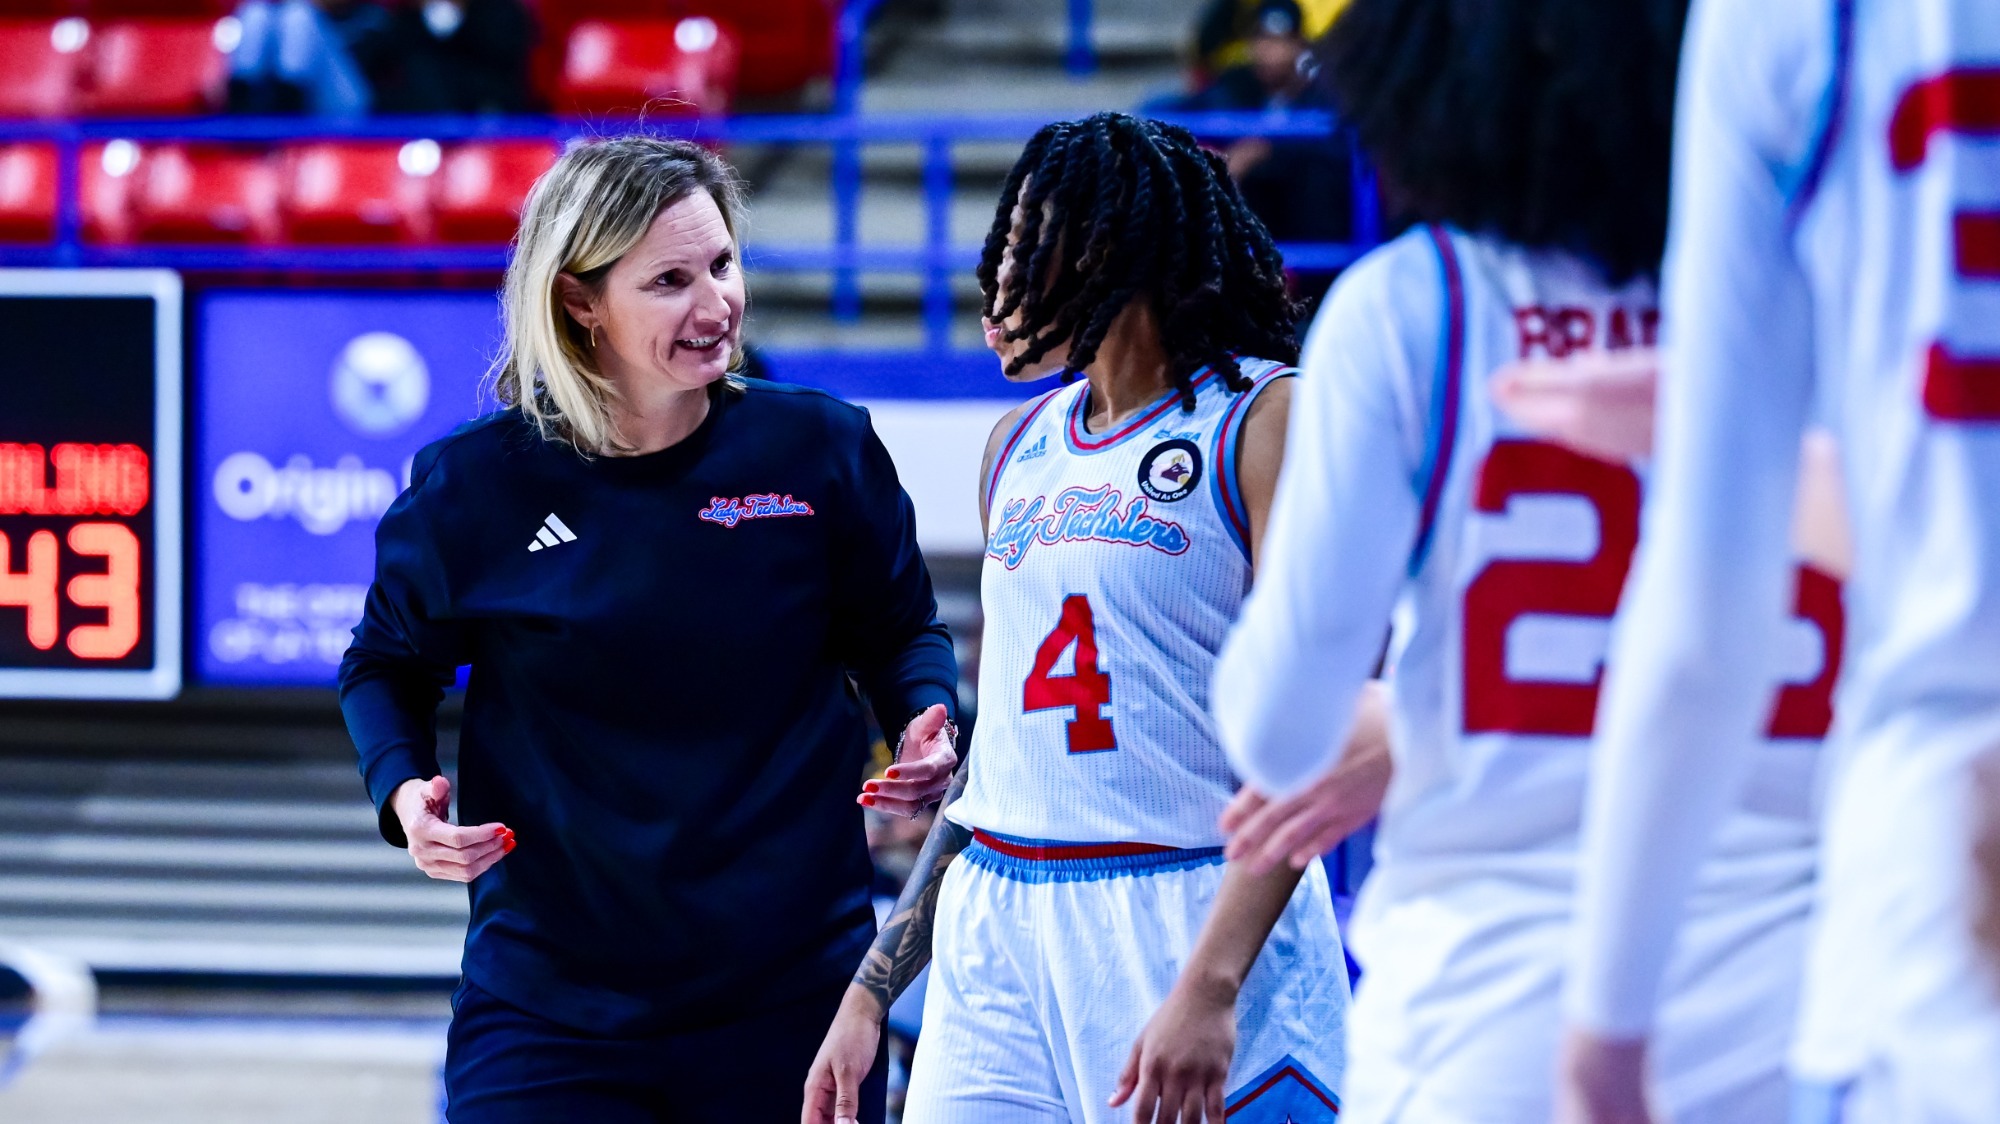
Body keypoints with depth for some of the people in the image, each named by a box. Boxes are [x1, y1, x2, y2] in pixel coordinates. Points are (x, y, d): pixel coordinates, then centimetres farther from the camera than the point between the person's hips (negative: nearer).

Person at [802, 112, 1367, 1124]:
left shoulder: (1262, 421, -4)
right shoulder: (1017, 447, 16)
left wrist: (1209, 985, -22)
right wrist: (872, 991, 16)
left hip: (1199, 920, -6)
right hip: (996, 928, 6)